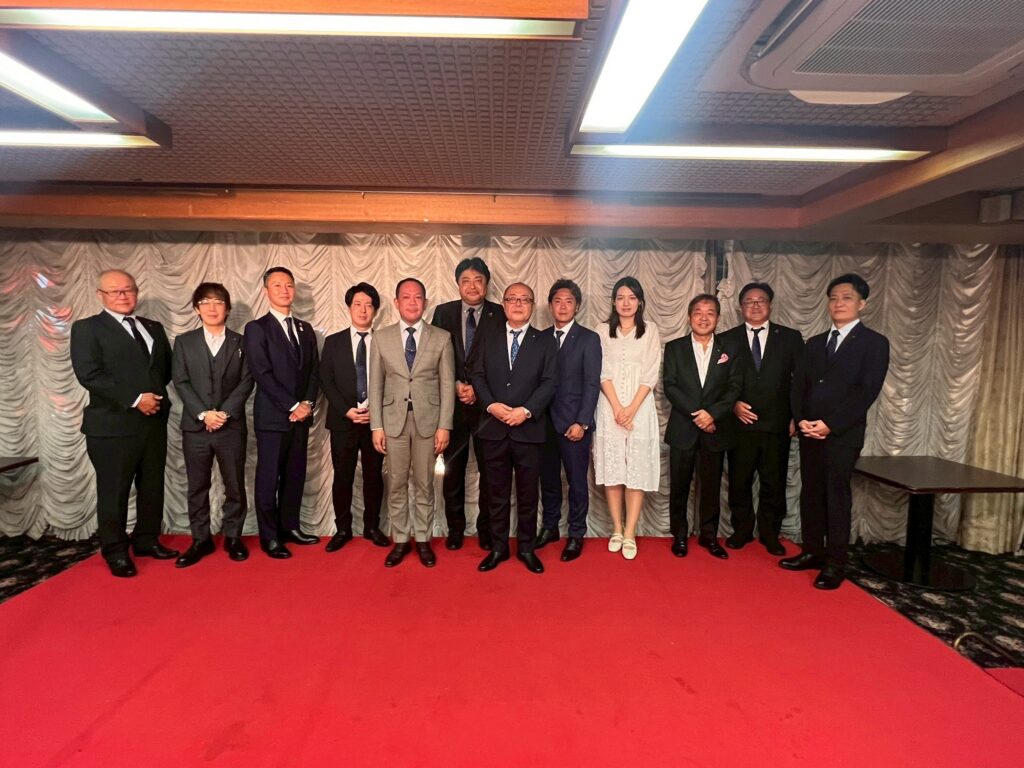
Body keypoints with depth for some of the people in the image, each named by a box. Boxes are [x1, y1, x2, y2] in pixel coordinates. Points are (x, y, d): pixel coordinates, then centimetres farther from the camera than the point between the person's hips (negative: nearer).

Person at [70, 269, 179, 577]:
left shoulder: (154, 328, 15)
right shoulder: (86, 328, -2)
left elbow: (167, 367, 20)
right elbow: (89, 374, -14)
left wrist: (156, 394, 5)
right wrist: (135, 399, -18)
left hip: (154, 422, 5)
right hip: (112, 424, -5)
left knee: (153, 487, 13)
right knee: (114, 491, 4)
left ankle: (147, 540, 28)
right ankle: (115, 551, 18)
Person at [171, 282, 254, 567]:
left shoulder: (241, 343, 7)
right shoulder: (184, 342, 8)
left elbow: (246, 382, -1)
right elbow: (180, 382, 1)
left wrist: (225, 412, -13)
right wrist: (203, 414, -12)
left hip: (232, 426, -1)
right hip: (195, 427, 1)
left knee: (235, 485, 5)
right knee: (197, 487, 8)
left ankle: (233, 537, 18)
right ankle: (200, 540, 19)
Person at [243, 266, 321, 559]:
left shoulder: (305, 329, 14)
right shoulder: (256, 328, -3)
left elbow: (314, 370, 11)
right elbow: (262, 374, -11)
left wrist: (308, 403, -5)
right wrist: (292, 406, -14)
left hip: (301, 415, 5)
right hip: (272, 416, -5)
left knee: (296, 475, 10)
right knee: (269, 478, 2)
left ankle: (290, 526, 23)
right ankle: (269, 537, 13)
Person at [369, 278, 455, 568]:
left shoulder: (441, 338, 1)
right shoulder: (381, 338, 4)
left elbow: (447, 384, -1)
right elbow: (375, 385, 3)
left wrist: (444, 426, -6)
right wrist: (377, 426, -2)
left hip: (428, 420, -1)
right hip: (394, 420, 1)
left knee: (424, 485, 9)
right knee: (396, 485, 9)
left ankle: (423, 540, 23)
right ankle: (400, 540, 23)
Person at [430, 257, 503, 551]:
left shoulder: (501, 315, -1)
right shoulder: (443, 313, 6)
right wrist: (455, 386, -9)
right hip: (452, 403, 2)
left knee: (490, 469, 6)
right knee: (452, 469, 10)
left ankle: (487, 529, 21)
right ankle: (455, 529, 24)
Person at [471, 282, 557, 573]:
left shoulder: (545, 341, 5)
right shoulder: (489, 337, 11)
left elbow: (549, 382, -3)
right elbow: (478, 375, 5)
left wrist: (526, 410, -15)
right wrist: (491, 405, -12)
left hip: (529, 428, -1)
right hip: (494, 427, 1)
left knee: (528, 492, 8)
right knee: (497, 492, 10)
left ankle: (526, 547, 23)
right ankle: (498, 547, 22)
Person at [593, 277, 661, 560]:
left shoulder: (650, 330, 6)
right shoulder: (603, 330, 7)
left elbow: (650, 375, -1)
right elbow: (602, 372, 0)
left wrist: (631, 409, -11)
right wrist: (617, 407, -11)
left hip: (640, 407, 0)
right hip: (610, 407, 1)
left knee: (637, 468, -1)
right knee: (612, 469, 3)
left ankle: (630, 534, 6)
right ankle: (617, 530, 14)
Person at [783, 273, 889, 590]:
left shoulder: (874, 343, -1)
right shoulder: (815, 343, 16)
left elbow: (867, 391, -11)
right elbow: (798, 385, 11)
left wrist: (830, 424, -17)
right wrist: (801, 419, -6)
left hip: (843, 434, -5)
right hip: (809, 431, 5)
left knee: (837, 497, -1)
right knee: (810, 494, 10)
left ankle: (835, 563, 9)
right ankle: (812, 552, 22)